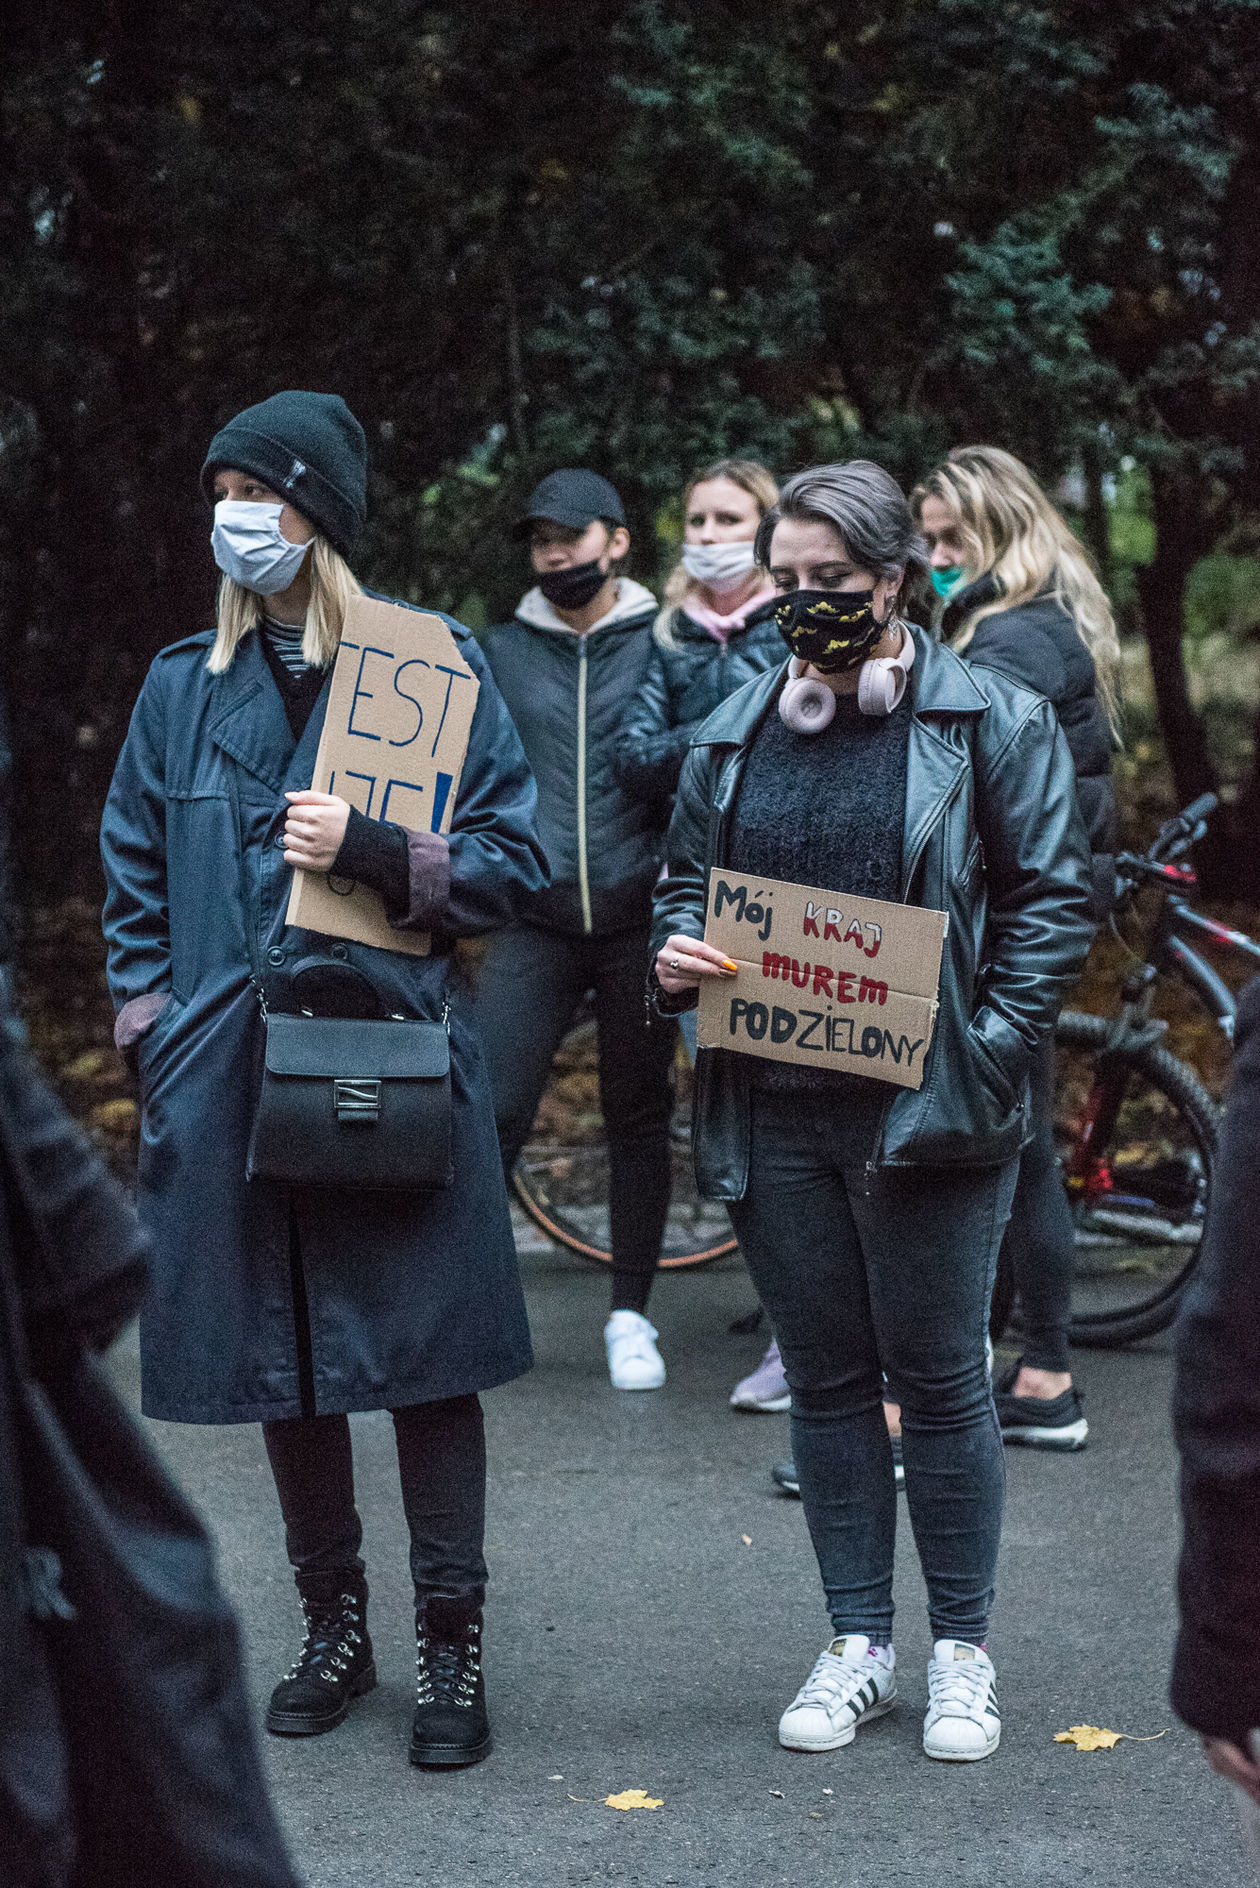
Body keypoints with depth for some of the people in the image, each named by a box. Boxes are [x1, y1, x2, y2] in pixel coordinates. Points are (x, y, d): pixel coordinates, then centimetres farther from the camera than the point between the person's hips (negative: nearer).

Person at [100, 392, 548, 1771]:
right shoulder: (182, 686, 11)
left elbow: (512, 861, 0)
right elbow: (134, 882, 16)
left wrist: (373, 852, -15)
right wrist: (154, 1041, 6)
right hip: (231, 1076, 4)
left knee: (426, 1360, 0)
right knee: (277, 1366, 10)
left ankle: (451, 1651, 12)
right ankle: (332, 1630, 26)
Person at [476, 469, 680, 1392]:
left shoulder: (661, 643, 5)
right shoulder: (503, 652, 10)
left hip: (639, 918, -1)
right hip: (536, 923, 1)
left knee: (638, 1120, 7)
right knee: (491, 1113, -9)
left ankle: (631, 1316, 17)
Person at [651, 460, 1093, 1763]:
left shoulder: (990, 721, -2)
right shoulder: (734, 734, 12)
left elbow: (1051, 896, -4)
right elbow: (683, 879, 22)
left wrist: (987, 1048, -14)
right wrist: (675, 960, -1)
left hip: (924, 1108, -4)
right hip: (771, 1115, 4)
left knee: (937, 1377, 3)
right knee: (825, 1380, 11)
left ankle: (961, 1651, 17)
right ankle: (857, 1644, 21)